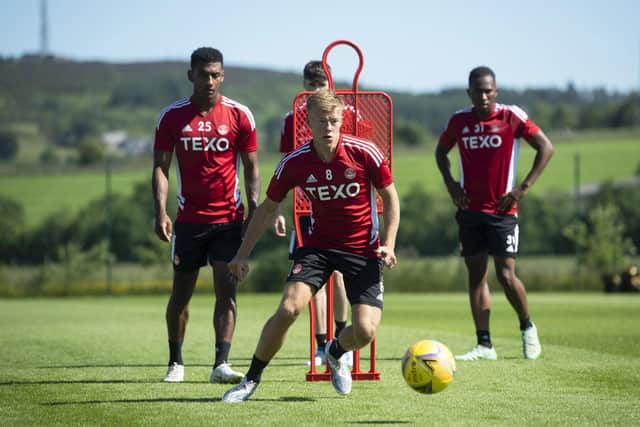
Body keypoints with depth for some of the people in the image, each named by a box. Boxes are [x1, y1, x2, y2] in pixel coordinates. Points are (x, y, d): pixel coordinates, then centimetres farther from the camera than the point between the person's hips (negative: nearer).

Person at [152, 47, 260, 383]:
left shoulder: (239, 115, -1)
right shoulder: (172, 116, 0)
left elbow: (251, 168, 4)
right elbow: (160, 167, 2)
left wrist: (254, 209, -7)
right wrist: (161, 212, -10)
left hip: (229, 217, -1)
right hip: (188, 218, 1)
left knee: (226, 287, -9)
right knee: (181, 290, 7)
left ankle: (221, 364, -11)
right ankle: (175, 362, 20)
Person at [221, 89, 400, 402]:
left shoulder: (365, 153, -15)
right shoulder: (294, 162, -10)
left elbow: (390, 197, 0)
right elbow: (268, 208, 5)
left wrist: (388, 244, -11)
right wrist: (243, 254, 3)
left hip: (363, 250, -1)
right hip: (318, 245, 1)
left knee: (365, 331, -14)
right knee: (288, 308, -22)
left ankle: (335, 354, 26)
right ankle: (251, 380, -2)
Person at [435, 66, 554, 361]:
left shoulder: (511, 117, -7)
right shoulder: (459, 121, 4)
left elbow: (546, 148, -3)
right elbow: (441, 151, 21)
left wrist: (523, 188, -9)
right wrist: (450, 183, 5)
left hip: (502, 210, -4)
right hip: (470, 209, 4)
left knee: (506, 275, -9)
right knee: (476, 275, 2)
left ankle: (527, 327, 17)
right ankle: (484, 345, 5)